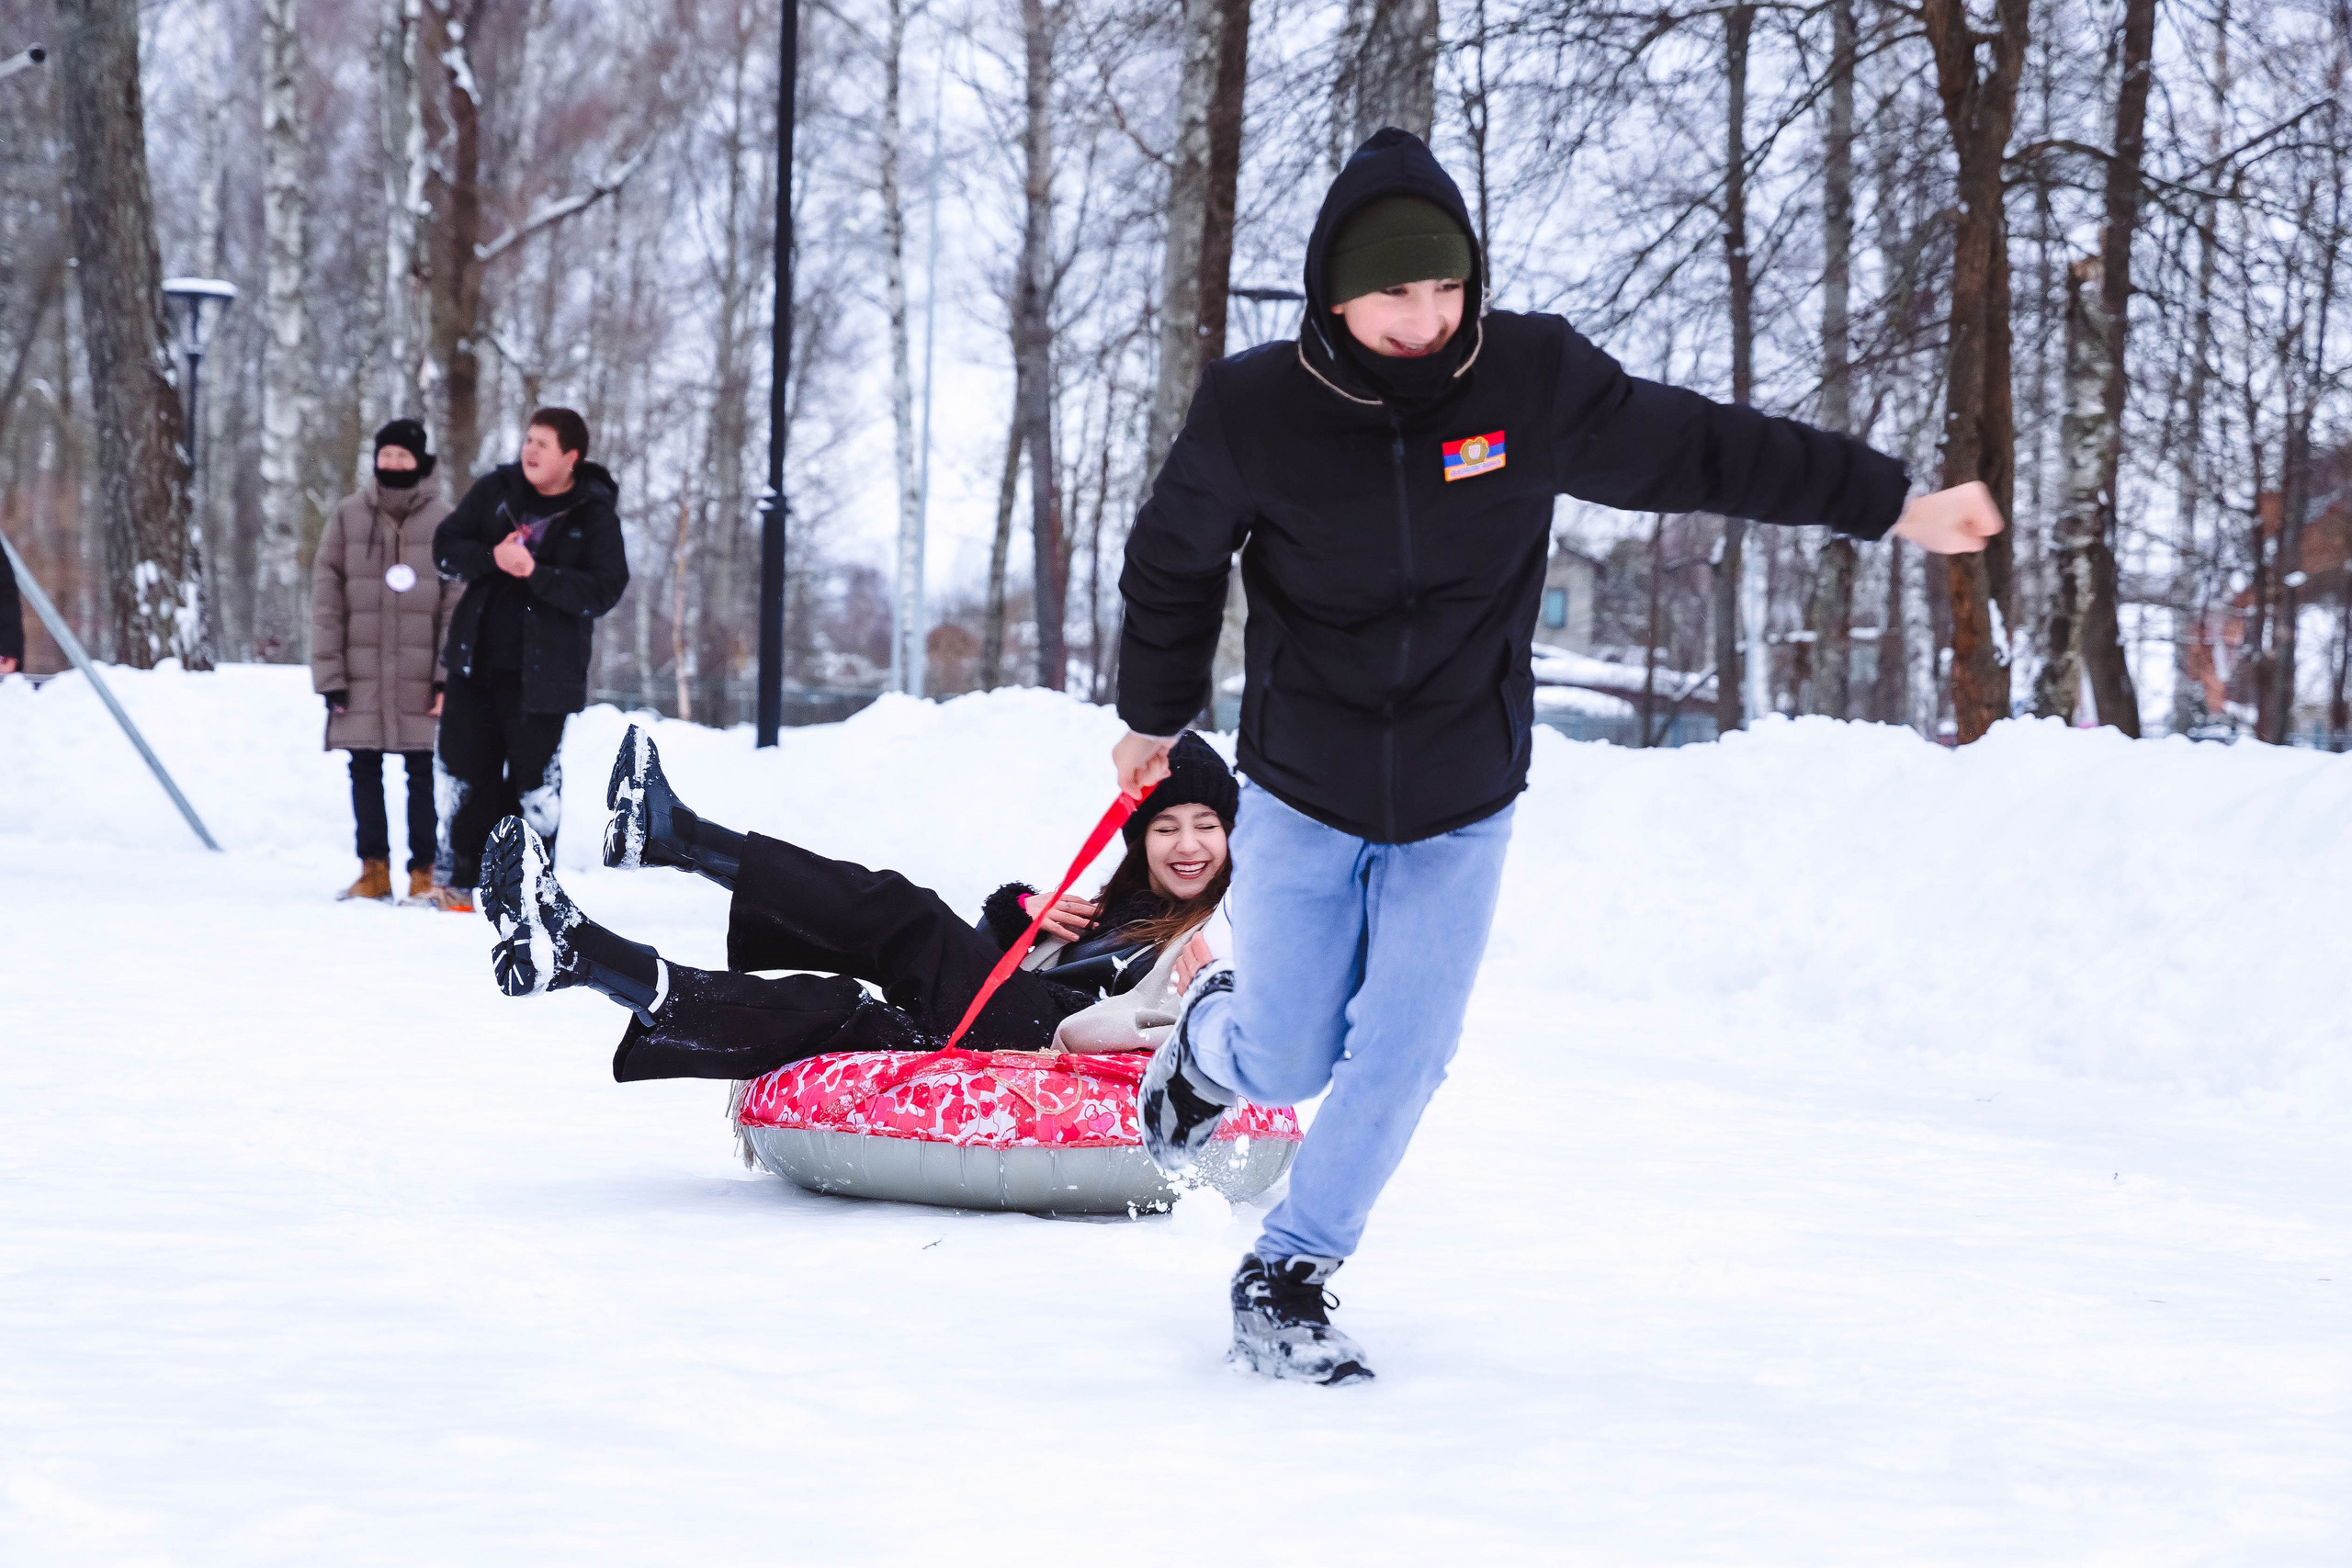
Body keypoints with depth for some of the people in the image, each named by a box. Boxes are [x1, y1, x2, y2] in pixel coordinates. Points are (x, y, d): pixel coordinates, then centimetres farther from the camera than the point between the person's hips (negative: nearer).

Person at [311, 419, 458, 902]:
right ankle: (374, 868, 17)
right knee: (365, 770, 7)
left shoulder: (444, 521, 1)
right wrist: (329, 675, -4)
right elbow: (327, 598, 3)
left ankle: (424, 871, 9)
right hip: (362, 674, 2)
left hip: (420, 674, -2)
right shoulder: (347, 516, 4)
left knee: (423, 772, 1)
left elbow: (458, 603, -2)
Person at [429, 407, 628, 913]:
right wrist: (491, 558, -16)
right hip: (476, 660, 4)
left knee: (535, 784, -4)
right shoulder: (495, 490, 4)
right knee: (466, 768, 12)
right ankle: (462, 876, 25)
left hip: (542, 671, -4)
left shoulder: (595, 516, -6)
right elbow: (446, 545, 4)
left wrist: (536, 573, -24)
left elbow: (603, 591, -14)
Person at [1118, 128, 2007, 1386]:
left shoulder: (1534, 381, -15)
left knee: (1403, 1055, -4)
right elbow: (1172, 563, 1)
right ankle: (1214, 1032, 44)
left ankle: (1289, 1276, 16)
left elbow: (1705, 451, -4)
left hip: (1461, 809, 1)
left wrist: (1894, 504, 0)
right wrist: (1153, 721, 14)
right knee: (1288, 1066, 7)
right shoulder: (1253, 410, -17)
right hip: (1299, 800, -1)